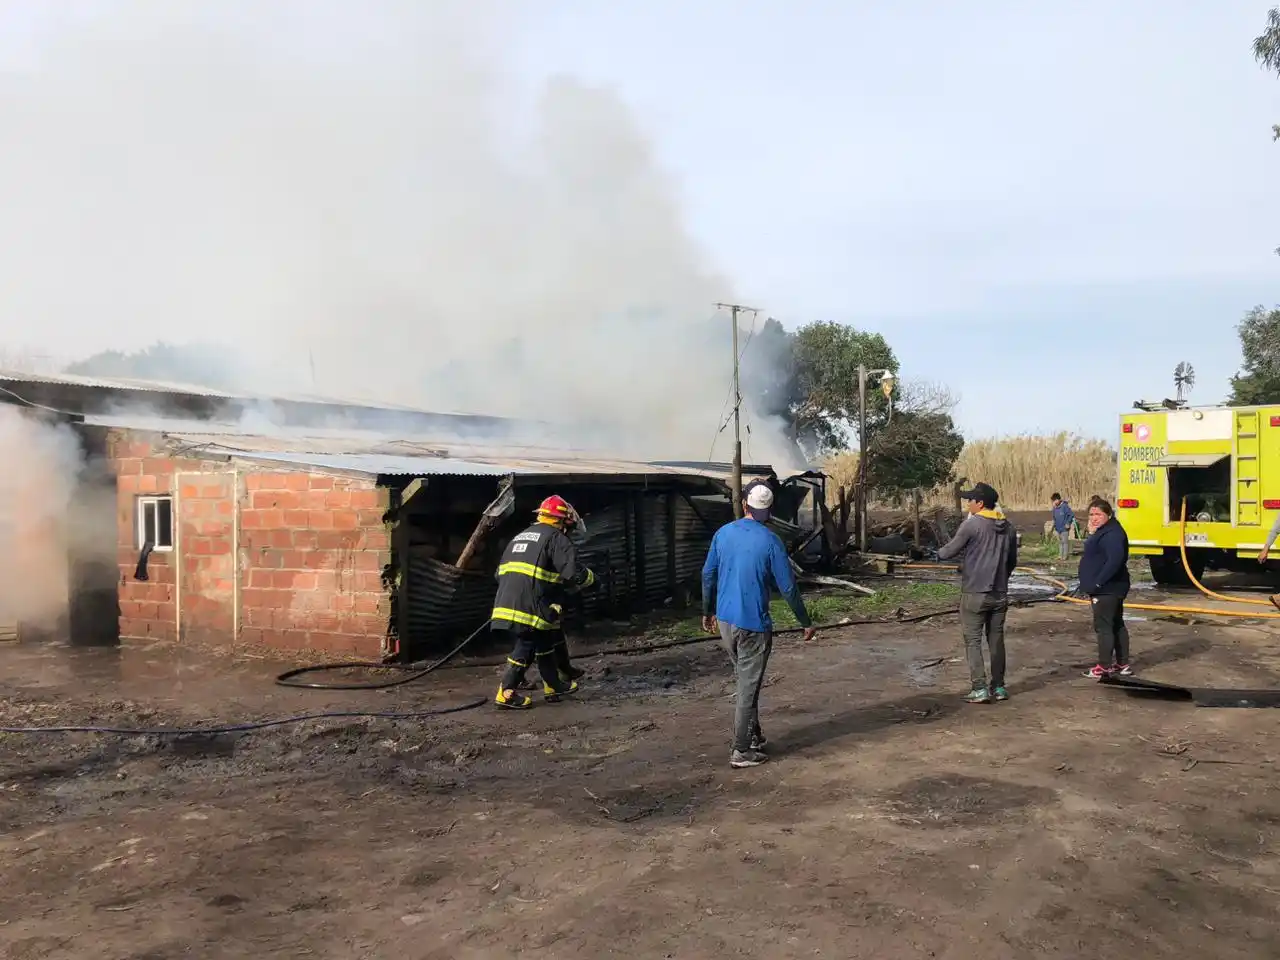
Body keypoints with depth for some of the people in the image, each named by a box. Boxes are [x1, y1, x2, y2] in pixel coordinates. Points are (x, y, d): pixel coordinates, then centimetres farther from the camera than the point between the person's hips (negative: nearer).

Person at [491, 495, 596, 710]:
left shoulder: (520, 536, 25)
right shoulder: (556, 539, -1)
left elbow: (500, 572, 25)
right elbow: (573, 573, -12)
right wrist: (590, 578, 8)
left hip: (507, 601, 9)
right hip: (531, 603, -9)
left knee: (548, 640, 17)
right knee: (527, 645, 1)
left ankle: (555, 686, 25)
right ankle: (507, 693, 7)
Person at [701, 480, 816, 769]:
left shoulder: (723, 533, 0)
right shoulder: (770, 542, -14)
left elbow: (708, 575, 7)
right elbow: (788, 587, -11)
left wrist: (708, 612, 20)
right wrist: (806, 622, 1)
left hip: (724, 621, 5)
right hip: (753, 625, -5)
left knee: (745, 680, 21)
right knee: (749, 688, 4)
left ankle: (753, 736, 31)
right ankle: (741, 751, 10)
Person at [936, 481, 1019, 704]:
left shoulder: (971, 525, -13)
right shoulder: (1008, 527, 6)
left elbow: (948, 552, -8)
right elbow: (1012, 561, 15)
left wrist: (939, 552, 14)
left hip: (974, 594, -6)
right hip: (1000, 594, 6)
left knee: (973, 641, 0)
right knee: (996, 640, 14)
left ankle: (979, 689, -5)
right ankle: (998, 687, 18)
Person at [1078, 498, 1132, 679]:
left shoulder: (1112, 534, -20)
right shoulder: (1102, 532, 15)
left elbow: (1115, 560, -32)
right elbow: (1095, 555, 19)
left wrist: (1097, 583, -28)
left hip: (1107, 589, -12)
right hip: (1110, 589, 12)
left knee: (1103, 626, -7)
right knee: (1117, 624, 15)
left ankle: (1104, 667, -2)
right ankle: (1123, 664, 24)